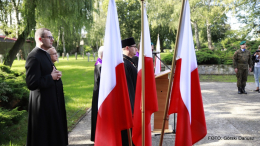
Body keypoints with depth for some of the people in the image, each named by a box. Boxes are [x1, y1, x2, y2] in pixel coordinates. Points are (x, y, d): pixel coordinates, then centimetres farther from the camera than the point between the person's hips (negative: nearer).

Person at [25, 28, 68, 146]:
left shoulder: (45, 54, 11)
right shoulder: (34, 57, -20)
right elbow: (31, 83, -25)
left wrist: (56, 75, 3)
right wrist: (51, 77, -18)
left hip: (52, 100, 10)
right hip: (43, 103, -9)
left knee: (53, 132, 19)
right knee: (43, 136, 4)